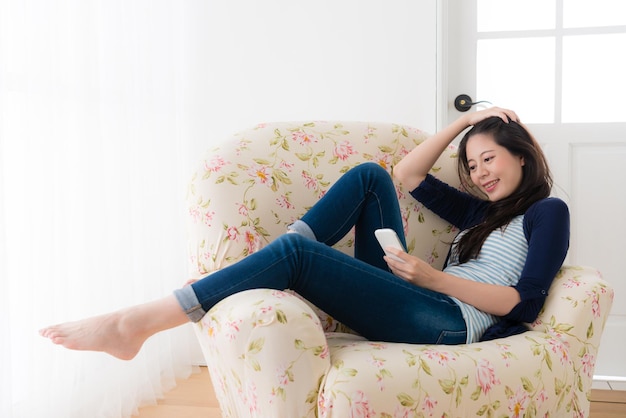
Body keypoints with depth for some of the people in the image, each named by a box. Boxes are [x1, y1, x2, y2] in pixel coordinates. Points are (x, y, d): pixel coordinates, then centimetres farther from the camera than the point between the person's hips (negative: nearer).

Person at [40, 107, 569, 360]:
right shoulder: (483, 211, 28)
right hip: (407, 302, 8)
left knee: (296, 252, -25)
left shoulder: (546, 211, 8)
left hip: (452, 322, -8)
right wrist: (465, 120, 22)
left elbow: (524, 302, -6)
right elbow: (408, 175, 27)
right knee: (369, 175, 2)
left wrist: (435, 277, -14)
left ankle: (134, 324, -21)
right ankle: (280, 264, -10)